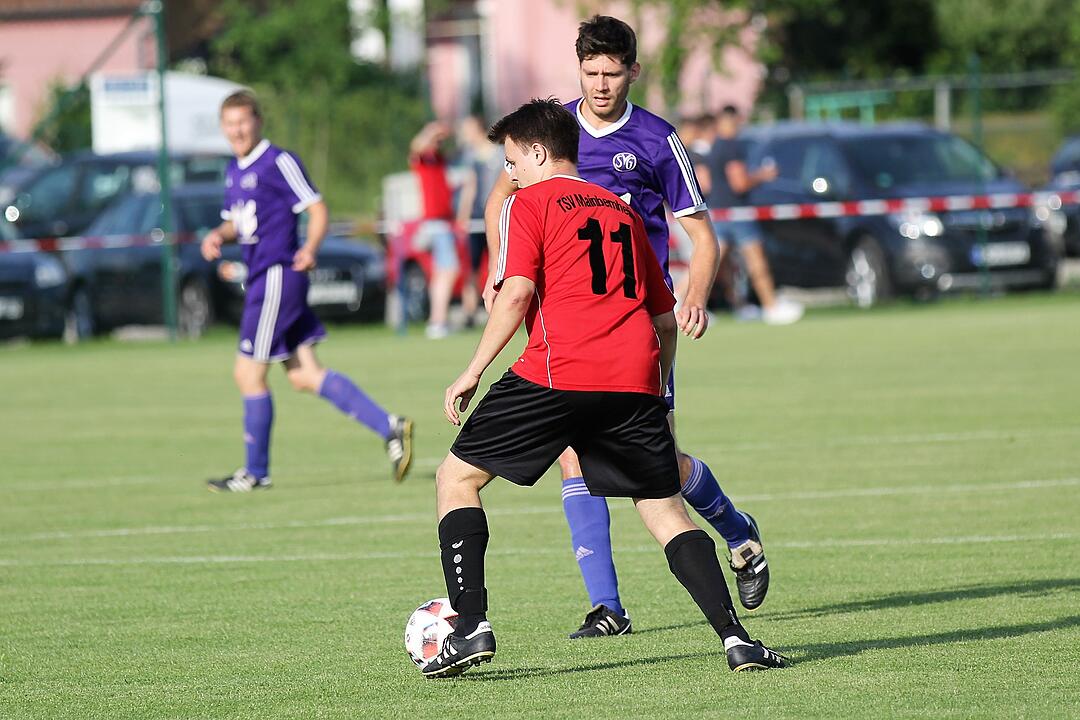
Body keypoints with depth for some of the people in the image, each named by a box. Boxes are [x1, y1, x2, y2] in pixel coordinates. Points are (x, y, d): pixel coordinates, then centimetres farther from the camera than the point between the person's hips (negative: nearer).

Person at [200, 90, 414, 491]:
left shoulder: (279, 163, -10)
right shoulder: (234, 171, 16)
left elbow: (316, 209, -12)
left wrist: (309, 250, -29)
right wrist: (218, 236, 5)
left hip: (278, 274, -9)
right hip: (261, 278, 9)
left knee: (248, 373, -3)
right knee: (304, 376, 5)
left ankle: (256, 472, 9)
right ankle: (389, 427, 4)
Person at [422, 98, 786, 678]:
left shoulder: (529, 203, 8)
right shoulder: (620, 211, 25)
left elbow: (517, 292, -8)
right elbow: (665, 317, 25)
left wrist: (472, 373, -3)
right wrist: (656, 397, 33)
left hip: (558, 370, -5)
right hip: (634, 379, 5)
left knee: (457, 477, 10)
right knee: (665, 510, 10)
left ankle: (471, 626, -2)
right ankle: (735, 637, -7)